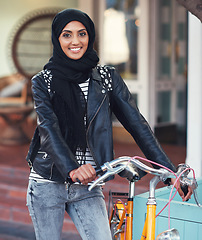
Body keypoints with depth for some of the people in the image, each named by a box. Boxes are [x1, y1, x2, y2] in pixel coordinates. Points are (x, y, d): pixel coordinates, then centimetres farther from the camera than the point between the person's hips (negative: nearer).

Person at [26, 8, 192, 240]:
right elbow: (48, 128, -15)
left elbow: (136, 123, 0)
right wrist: (72, 169, -33)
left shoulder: (106, 77, 5)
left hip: (87, 188, 1)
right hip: (48, 185, -1)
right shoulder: (43, 81, 0)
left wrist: (170, 171, -8)